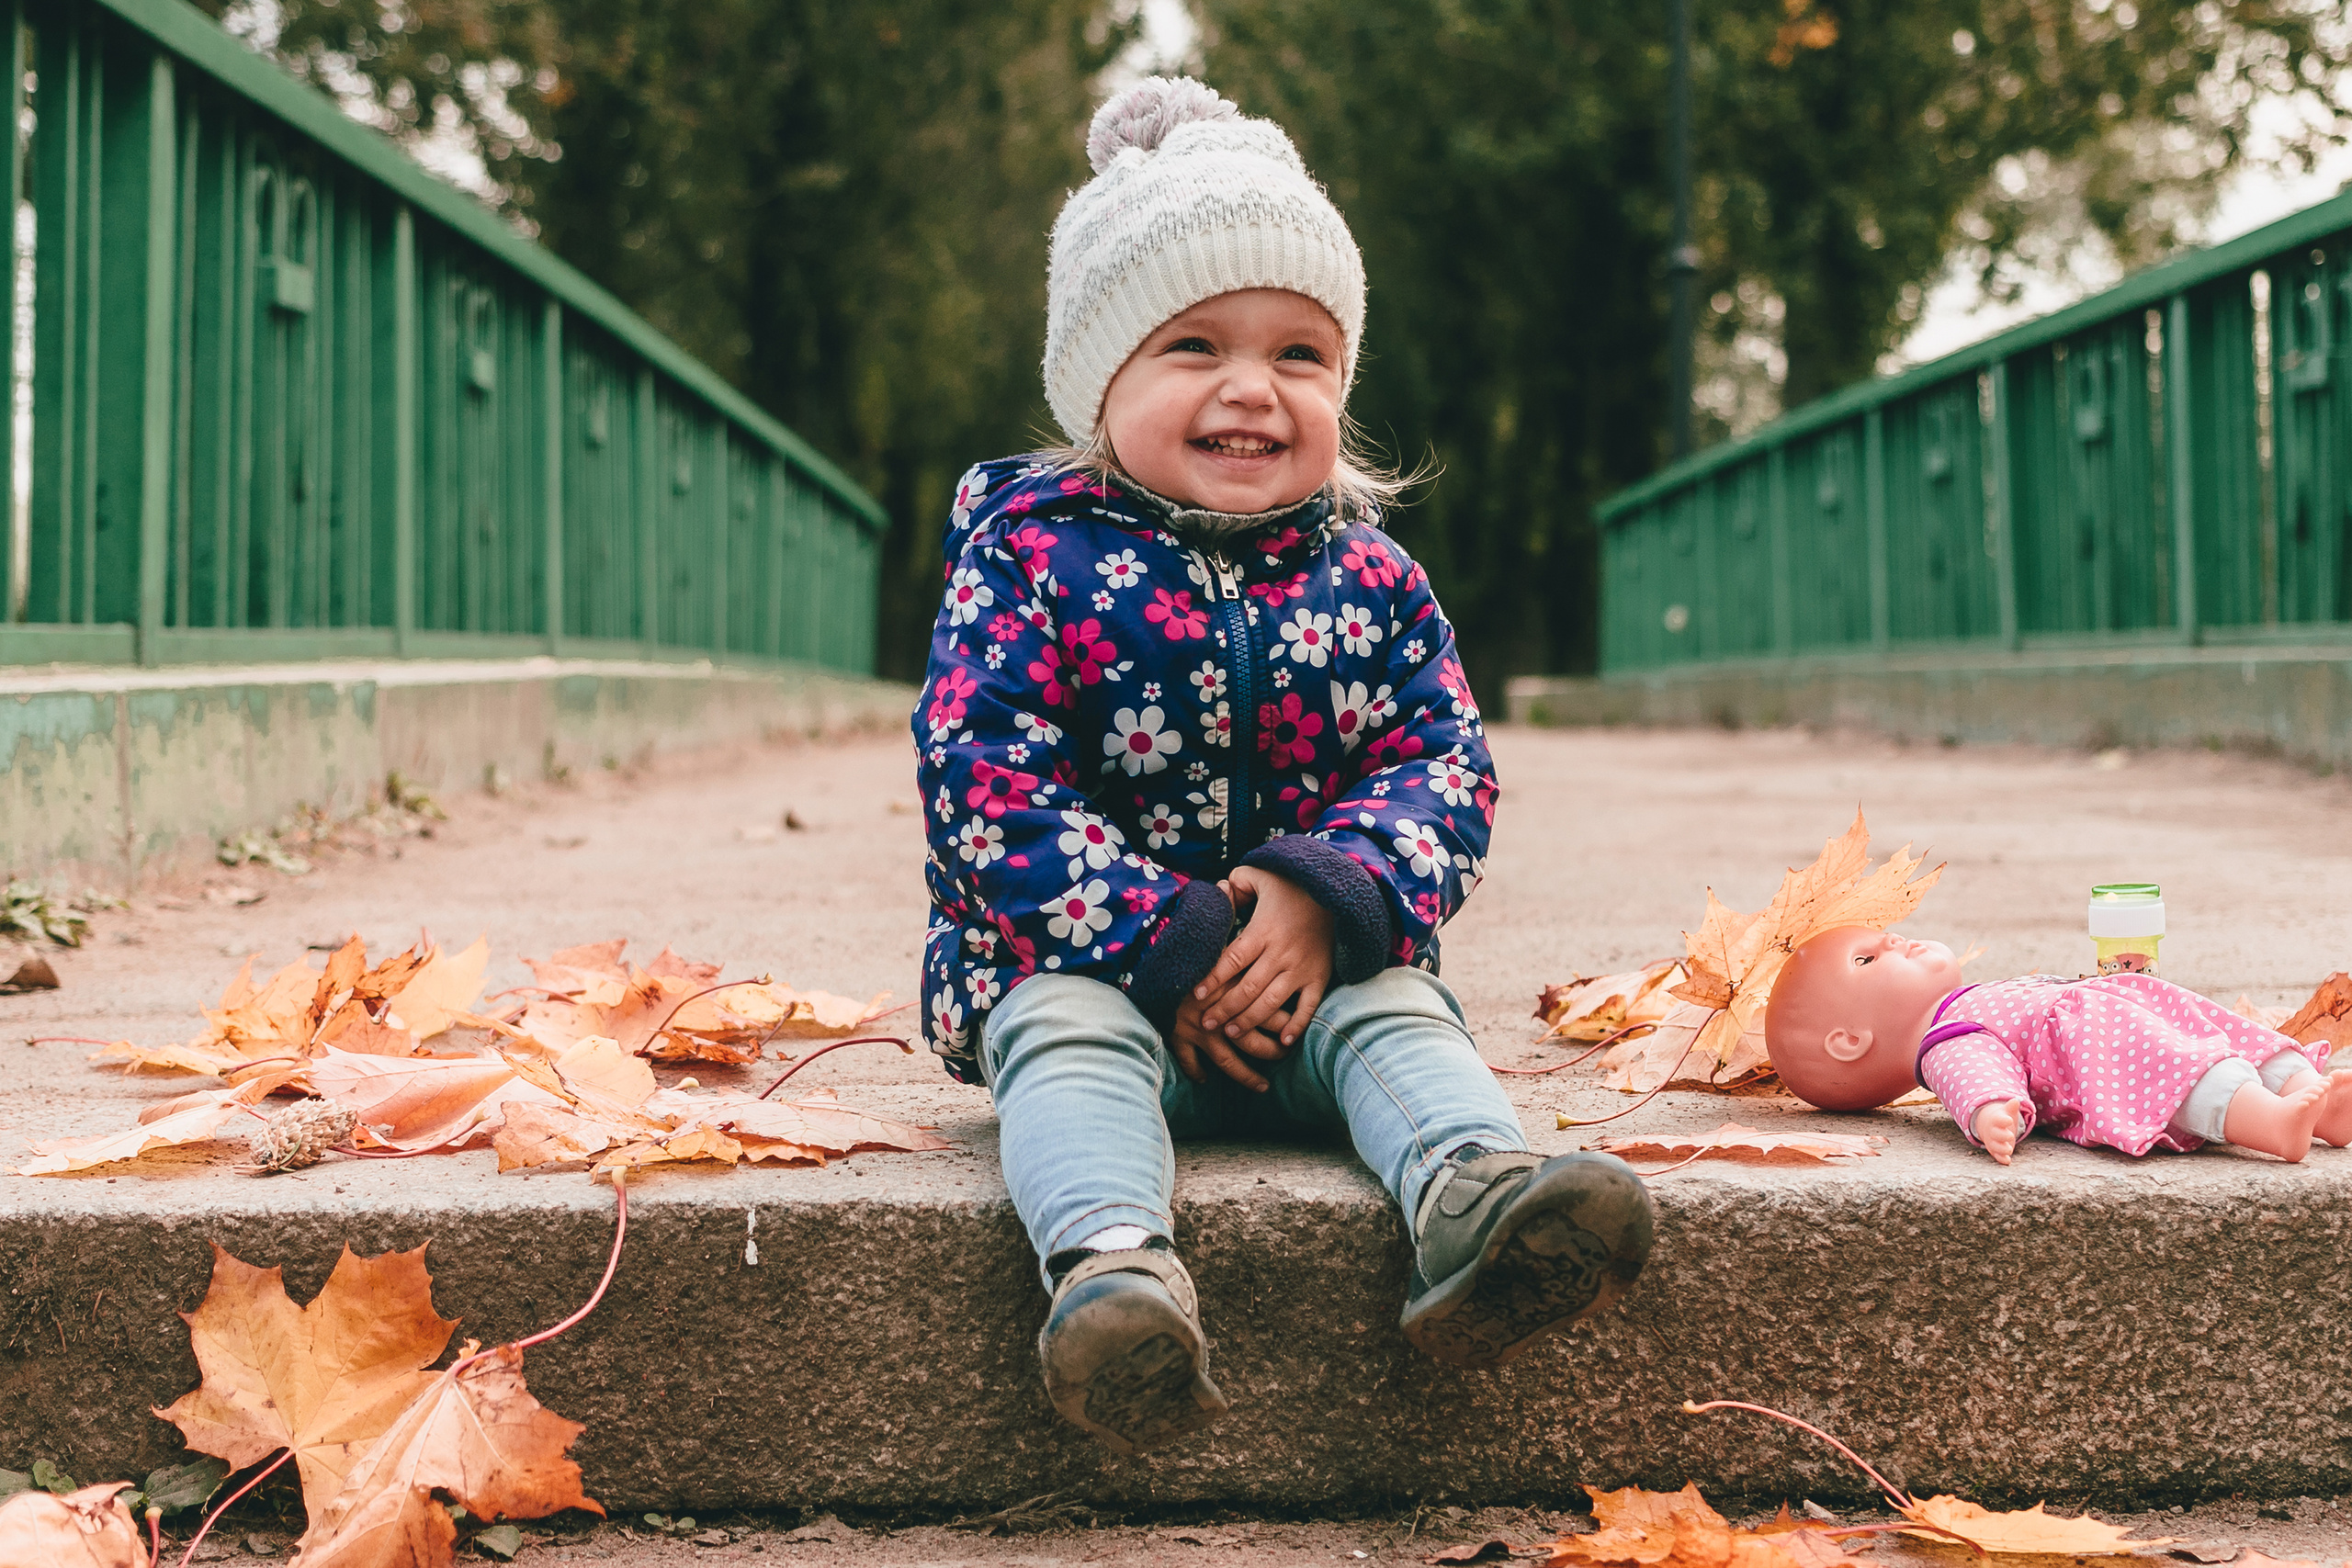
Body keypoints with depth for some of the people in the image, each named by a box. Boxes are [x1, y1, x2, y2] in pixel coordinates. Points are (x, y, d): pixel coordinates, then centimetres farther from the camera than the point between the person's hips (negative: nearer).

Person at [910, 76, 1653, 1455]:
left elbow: (1446, 767, 0)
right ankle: (1114, 1263, -55)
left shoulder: (1372, 578, 7)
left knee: (1400, 1017, -25)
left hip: (1322, 962, 2)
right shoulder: (1030, 553, -3)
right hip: (1081, 958, -2)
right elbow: (983, 778, -12)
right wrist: (1159, 940, -21)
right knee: (1069, 1031, -32)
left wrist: (1327, 898, -22)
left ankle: (1476, 1198, -52)